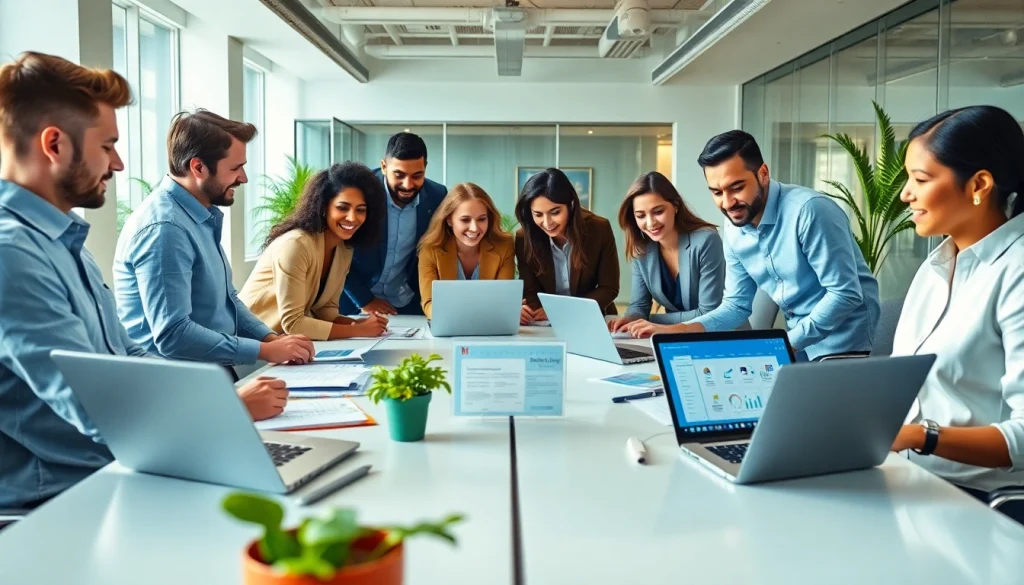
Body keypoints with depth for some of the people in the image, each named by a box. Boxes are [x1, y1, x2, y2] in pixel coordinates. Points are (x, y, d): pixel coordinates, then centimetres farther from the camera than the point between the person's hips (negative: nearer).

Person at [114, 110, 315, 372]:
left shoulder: (202, 216, 10)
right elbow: (173, 335, -25)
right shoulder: (164, 228, -20)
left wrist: (272, 338, 2)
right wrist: (266, 351, -20)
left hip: (213, 371, 9)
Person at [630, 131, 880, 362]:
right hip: (798, 343, 6)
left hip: (843, 344, -6)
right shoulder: (734, 231, 0)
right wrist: (676, 330, -9)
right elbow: (737, 305, 4)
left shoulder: (809, 210, -23)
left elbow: (845, 294, -22)